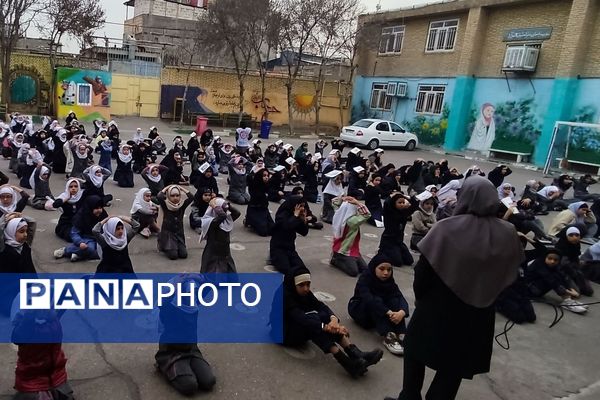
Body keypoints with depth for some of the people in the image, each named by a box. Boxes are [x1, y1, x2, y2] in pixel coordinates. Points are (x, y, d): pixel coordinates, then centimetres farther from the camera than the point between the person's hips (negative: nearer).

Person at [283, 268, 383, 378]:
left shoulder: (305, 292, 0)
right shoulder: (285, 295, -23)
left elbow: (320, 306, -14)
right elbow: (301, 318, -36)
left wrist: (333, 318, -36)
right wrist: (326, 327, -48)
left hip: (302, 330, 7)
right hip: (286, 333, -7)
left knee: (324, 316, -20)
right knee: (312, 319, -34)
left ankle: (355, 354, -31)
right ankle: (347, 362, -43)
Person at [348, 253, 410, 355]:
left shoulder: (389, 281, -10)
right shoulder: (364, 279, -24)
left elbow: (400, 298, -24)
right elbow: (369, 299, -40)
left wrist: (402, 312, -46)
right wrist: (389, 313, -51)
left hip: (377, 314, 5)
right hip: (359, 309, -4)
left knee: (395, 300, -23)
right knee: (376, 301, -34)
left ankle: (401, 334, -34)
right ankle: (388, 337, -46)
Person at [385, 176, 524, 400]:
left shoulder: (448, 228, -21)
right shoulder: (508, 234, -10)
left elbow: (424, 269, -15)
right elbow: (509, 275, 2)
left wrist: (421, 296, 3)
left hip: (438, 307, -3)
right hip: (478, 314, 3)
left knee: (415, 347, 22)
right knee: (453, 366, 20)